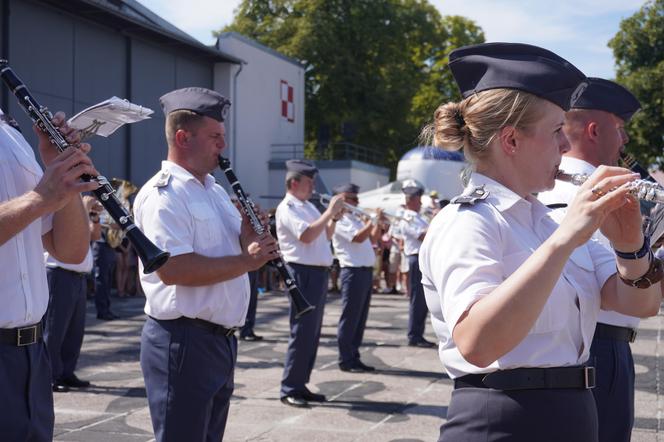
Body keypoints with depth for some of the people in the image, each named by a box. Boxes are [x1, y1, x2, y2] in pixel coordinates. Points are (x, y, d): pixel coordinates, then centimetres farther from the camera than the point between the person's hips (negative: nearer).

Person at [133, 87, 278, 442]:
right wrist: (245, 261, -20)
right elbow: (172, 269, -26)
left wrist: (251, 237, -2)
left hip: (221, 339, 9)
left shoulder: (215, 190, 15)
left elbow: (228, 250, 21)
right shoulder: (162, 194, -15)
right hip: (182, 341, -9)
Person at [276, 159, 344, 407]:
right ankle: (289, 389, -1)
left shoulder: (309, 207, 18)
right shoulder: (287, 208, -10)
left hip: (319, 272, 9)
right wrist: (330, 211, -17)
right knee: (302, 333, -7)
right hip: (303, 272, -9)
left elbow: (325, 236, 23)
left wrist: (334, 218, 5)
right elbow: (306, 235, -23)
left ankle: (300, 385, 18)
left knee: (313, 333, 11)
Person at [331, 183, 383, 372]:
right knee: (349, 319, -4)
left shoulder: (356, 219, 19)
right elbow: (359, 237, -21)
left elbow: (372, 238, 21)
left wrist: (378, 223, 6)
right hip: (353, 271, -9)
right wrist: (373, 220, -13)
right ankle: (346, 361, 2)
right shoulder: (339, 221, -9)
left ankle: (354, 358, 18)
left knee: (360, 319, 12)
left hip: (366, 271, 9)